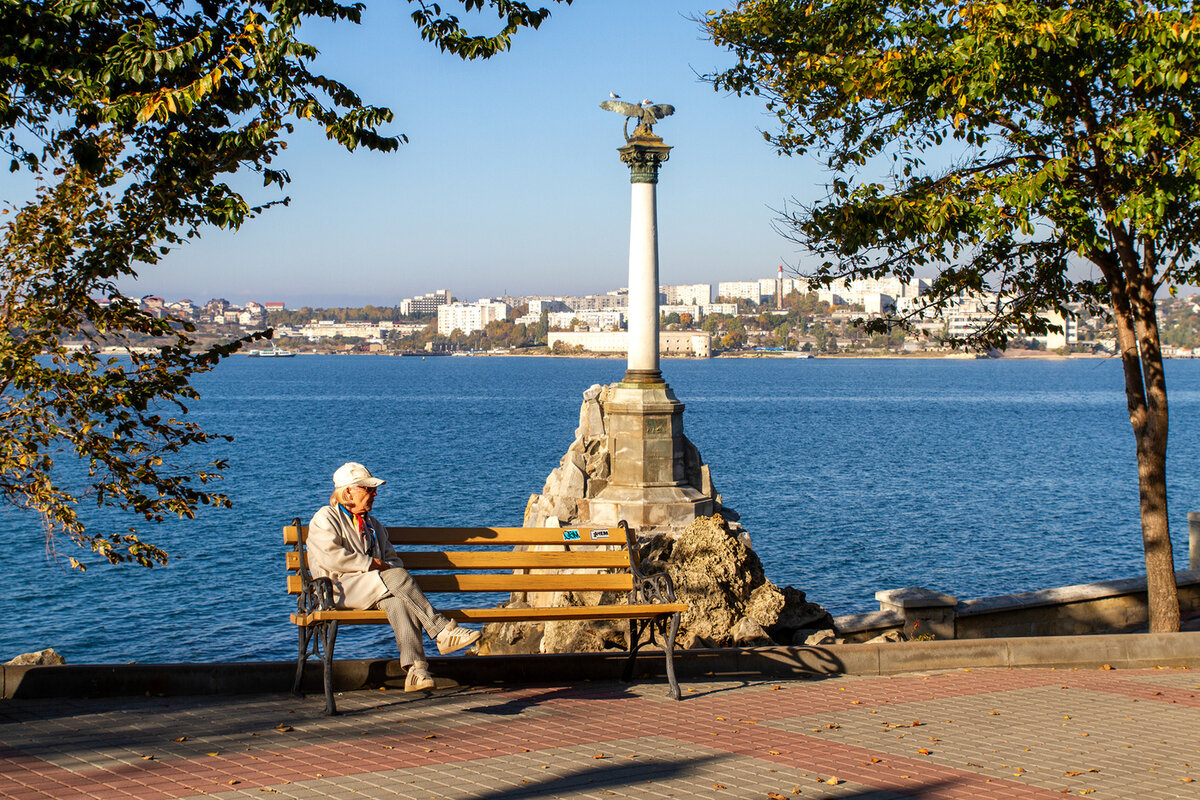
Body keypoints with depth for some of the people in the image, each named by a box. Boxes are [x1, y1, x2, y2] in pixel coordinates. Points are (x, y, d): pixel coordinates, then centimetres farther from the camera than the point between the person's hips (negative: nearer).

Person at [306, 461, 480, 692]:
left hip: (375, 588, 5)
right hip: (340, 589, -5)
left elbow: (392, 559, 25)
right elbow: (330, 556, -11)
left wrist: (385, 566, 0)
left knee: (397, 601, -32)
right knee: (397, 577, -30)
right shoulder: (325, 519, 6)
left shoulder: (373, 524, 28)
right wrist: (371, 564, -11)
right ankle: (442, 631, -32)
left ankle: (415, 668, -47)